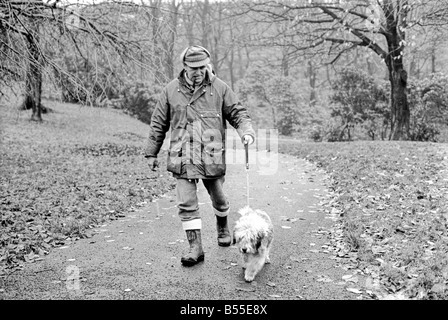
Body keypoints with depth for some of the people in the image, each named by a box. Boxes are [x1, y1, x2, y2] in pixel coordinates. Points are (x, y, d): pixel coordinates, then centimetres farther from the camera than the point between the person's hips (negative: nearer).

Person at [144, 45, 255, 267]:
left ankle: (222, 226, 45)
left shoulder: (219, 88, 2)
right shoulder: (171, 90, 4)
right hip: (182, 157, 0)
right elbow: (158, 124, 10)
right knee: (186, 203, -4)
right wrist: (151, 153, 11)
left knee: (218, 198, 14)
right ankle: (195, 247, 6)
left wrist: (246, 131, -15)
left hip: (212, 156, 0)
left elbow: (237, 113, 6)